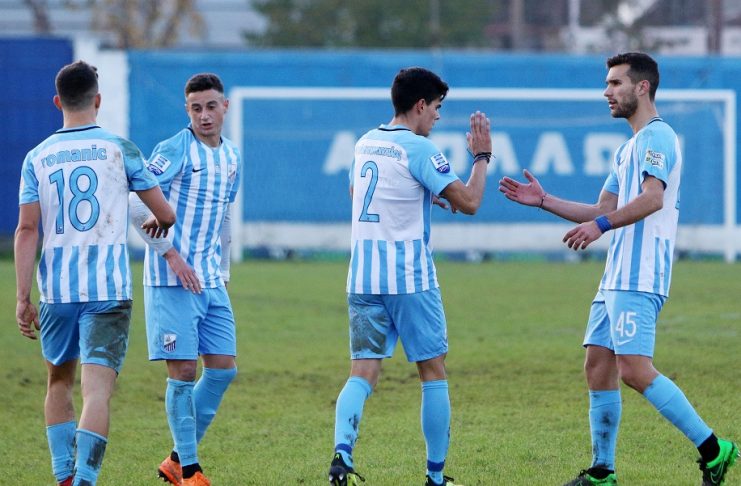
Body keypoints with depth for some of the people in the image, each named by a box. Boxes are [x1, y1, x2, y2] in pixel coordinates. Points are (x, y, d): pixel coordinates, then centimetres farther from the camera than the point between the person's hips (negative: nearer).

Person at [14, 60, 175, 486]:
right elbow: (166, 214, 5)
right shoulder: (119, 148, 1)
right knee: (98, 388, -8)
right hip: (109, 289, -2)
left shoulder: (38, 158, 5)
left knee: (59, 382, 20)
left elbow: (27, 230, -1)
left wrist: (23, 297, 0)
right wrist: (158, 226, 29)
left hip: (56, 290, 2)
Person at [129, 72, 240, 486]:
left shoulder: (231, 157, 12)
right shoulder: (174, 150, -9)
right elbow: (137, 204, -14)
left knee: (224, 368, 4)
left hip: (211, 281, 7)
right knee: (183, 371, -6)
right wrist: (171, 254, -17)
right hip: (173, 281, -7)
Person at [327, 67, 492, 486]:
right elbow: (469, 202, -11)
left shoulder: (365, 143, 12)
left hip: (362, 278, 6)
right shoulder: (419, 149, -10)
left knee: (363, 373, 2)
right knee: (434, 373, 7)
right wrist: (482, 156, 4)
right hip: (409, 278, -6)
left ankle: (342, 452, -23)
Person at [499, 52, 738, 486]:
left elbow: (652, 198, -24)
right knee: (599, 365, 8)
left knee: (635, 369, -17)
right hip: (617, 277, 10)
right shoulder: (630, 147, 24)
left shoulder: (656, 137, -8)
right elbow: (604, 211, 28)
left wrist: (601, 225, -30)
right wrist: (543, 201, 23)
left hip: (639, 277, -10)